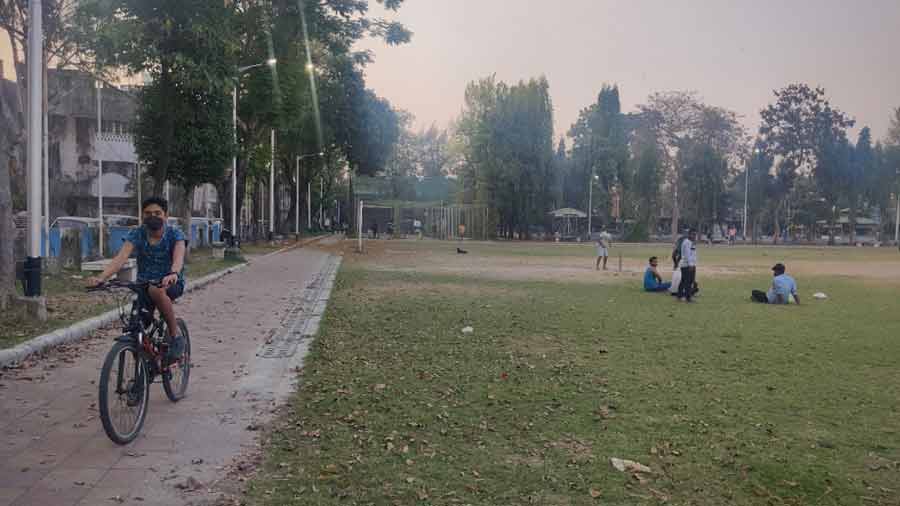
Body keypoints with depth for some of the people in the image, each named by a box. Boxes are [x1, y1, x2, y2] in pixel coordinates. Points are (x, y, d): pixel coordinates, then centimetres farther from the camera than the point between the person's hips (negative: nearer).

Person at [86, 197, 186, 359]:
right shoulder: (136, 234, -6)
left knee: (156, 291, -38)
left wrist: (173, 274, -56)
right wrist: (101, 277, -39)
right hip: (143, 283, 4)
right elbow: (121, 257, -21)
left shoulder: (175, 235, -13)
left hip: (171, 284, -3)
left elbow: (178, 257, -33)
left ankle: (176, 337, -24)